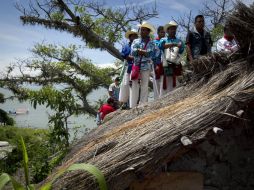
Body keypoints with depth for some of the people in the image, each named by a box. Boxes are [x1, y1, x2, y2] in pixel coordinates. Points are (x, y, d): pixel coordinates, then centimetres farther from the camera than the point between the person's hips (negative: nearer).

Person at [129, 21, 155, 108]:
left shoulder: (151, 43, 5)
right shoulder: (135, 41, 13)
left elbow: (150, 54, -11)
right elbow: (133, 52, -3)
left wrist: (138, 51, -7)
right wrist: (144, 52, -7)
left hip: (146, 68, -2)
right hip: (135, 67, 2)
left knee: (144, 87, 1)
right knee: (134, 87, -1)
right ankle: (132, 107, 2)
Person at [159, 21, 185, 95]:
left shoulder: (179, 41, 14)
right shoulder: (163, 40, 8)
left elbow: (181, 50, -2)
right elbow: (161, 46, -15)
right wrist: (174, 44, -27)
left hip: (176, 66, 2)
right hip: (165, 66, -2)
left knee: (174, 86, 3)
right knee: (164, 86, 1)